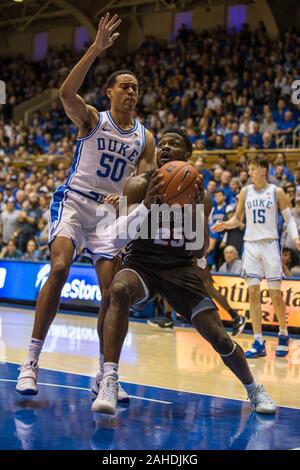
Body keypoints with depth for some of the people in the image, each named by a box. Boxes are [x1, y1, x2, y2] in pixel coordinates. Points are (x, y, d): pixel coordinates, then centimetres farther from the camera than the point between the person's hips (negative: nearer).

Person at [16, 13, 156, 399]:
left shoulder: (145, 138, 9)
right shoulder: (91, 119, 0)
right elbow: (66, 92, -21)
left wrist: (125, 198, -18)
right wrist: (96, 49, -28)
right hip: (74, 201, -4)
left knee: (113, 289, -4)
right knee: (60, 268, -25)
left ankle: (104, 372, 9)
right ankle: (31, 362, -20)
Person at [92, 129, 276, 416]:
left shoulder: (198, 194, -2)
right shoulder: (140, 185, -8)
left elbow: (199, 252, -3)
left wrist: (197, 212, -20)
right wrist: (149, 202, -31)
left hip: (180, 267, 2)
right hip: (142, 263, -2)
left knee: (218, 337, -4)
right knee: (119, 290, -37)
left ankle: (254, 390, 24)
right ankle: (109, 381, -36)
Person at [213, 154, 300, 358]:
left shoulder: (277, 192, -2)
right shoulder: (245, 192, 7)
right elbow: (238, 218, 14)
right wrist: (226, 225, -7)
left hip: (270, 244, -3)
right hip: (251, 244, 3)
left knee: (275, 293, -3)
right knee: (253, 292, -2)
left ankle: (284, 334, 20)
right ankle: (259, 343, 2)